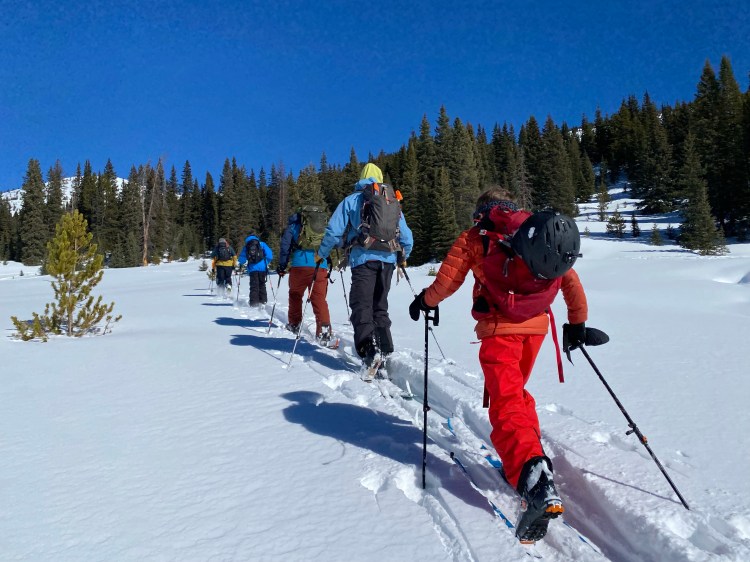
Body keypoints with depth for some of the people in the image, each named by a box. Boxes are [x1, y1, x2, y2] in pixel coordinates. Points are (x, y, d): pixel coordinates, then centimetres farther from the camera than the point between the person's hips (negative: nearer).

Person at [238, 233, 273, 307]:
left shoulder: (246, 247, 13)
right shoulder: (262, 244, 10)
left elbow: (242, 260, 10)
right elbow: (269, 255, 0)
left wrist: (242, 263, 32)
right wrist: (266, 263, 15)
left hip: (252, 269, 0)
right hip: (262, 268, 0)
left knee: (254, 286, 5)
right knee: (262, 285, 11)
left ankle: (254, 302, -4)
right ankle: (263, 301, 9)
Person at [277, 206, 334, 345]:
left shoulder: (295, 224, 16)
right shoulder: (326, 224, 24)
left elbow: (285, 245, 12)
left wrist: (282, 265, 18)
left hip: (300, 264, -1)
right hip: (321, 266, 1)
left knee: (295, 294, 18)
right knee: (319, 298, 0)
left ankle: (294, 324, 30)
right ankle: (324, 329, -16)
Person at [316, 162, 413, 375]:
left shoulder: (352, 199, 8)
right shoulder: (395, 202, 21)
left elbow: (333, 231, 1)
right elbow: (407, 237, 21)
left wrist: (322, 254, 17)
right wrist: (403, 257, 39)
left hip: (364, 258, -4)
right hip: (388, 259, 4)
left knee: (361, 305, -7)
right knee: (380, 305, 14)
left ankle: (369, 350, -27)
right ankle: (385, 352, 7)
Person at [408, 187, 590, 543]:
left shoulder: (473, 238, 7)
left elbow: (446, 282, 2)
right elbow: (568, 277, 13)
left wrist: (425, 301, 21)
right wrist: (577, 320, 22)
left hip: (499, 327, -5)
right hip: (536, 325, 5)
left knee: (506, 403, -11)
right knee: (516, 391, 26)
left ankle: (534, 480, -31)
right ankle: (530, 457, 22)